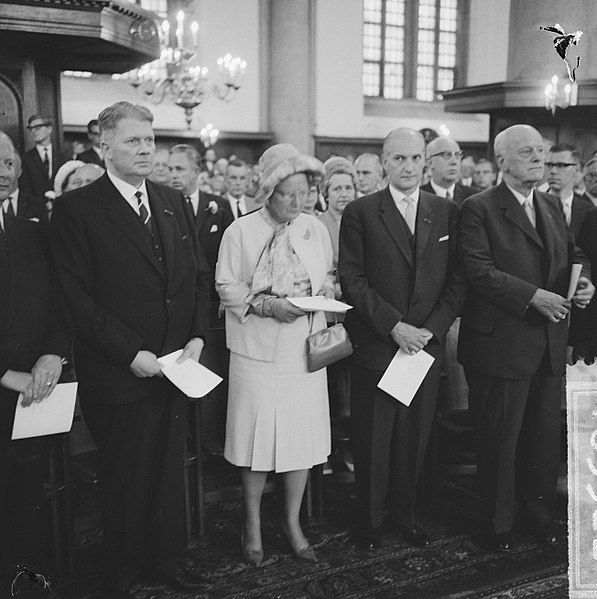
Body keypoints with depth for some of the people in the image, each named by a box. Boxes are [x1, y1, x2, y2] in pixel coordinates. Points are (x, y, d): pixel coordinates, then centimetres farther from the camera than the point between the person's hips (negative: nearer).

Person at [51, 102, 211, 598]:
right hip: (118, 373, -5)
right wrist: (131, 352, -16)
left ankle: (166, 559, 34)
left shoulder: (173, 203, 10)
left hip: (175, 366, 5)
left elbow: (199, 276, 12)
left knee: (170, 469, 15)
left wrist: (196, 337, -1)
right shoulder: (76, 209, -8)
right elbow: (76, 296, -13)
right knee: (124, 479, 10)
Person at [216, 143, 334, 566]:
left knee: (303, 435, 7)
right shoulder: (241, 231, -4)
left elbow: (330, 278, 15)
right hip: (259, 351, -3)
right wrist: (265, 304, -18)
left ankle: (293, 522, 26)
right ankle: (253, 524, 24)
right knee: (259, 435, 3)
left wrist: (324, 294, -6)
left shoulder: (316, 229, 7)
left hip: (306, 350, 4)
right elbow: (227, 287, -4)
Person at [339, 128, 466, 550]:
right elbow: (352, 280, -8)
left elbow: (457, 279, 5)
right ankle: (370, 519, 25)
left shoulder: (447, 212, 7)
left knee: (415, 437, 11)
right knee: (372, 439, 7)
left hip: (427, 343, 3)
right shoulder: (360, 213, -2)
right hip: (375, 345, -2)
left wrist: (432, 328, -7)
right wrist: (393, 326, -15)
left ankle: (405, 514, 30)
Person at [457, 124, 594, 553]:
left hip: (551, 342, 7)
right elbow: (479, 271, -19)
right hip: (502, 344, -6)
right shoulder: (479, 209, -9)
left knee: (547, 432, 16)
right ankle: (499, 522, 25)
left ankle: (540, 512, 35)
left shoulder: (552, 206, 14)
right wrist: (533, 296, -23)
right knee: (500, 437, 6)